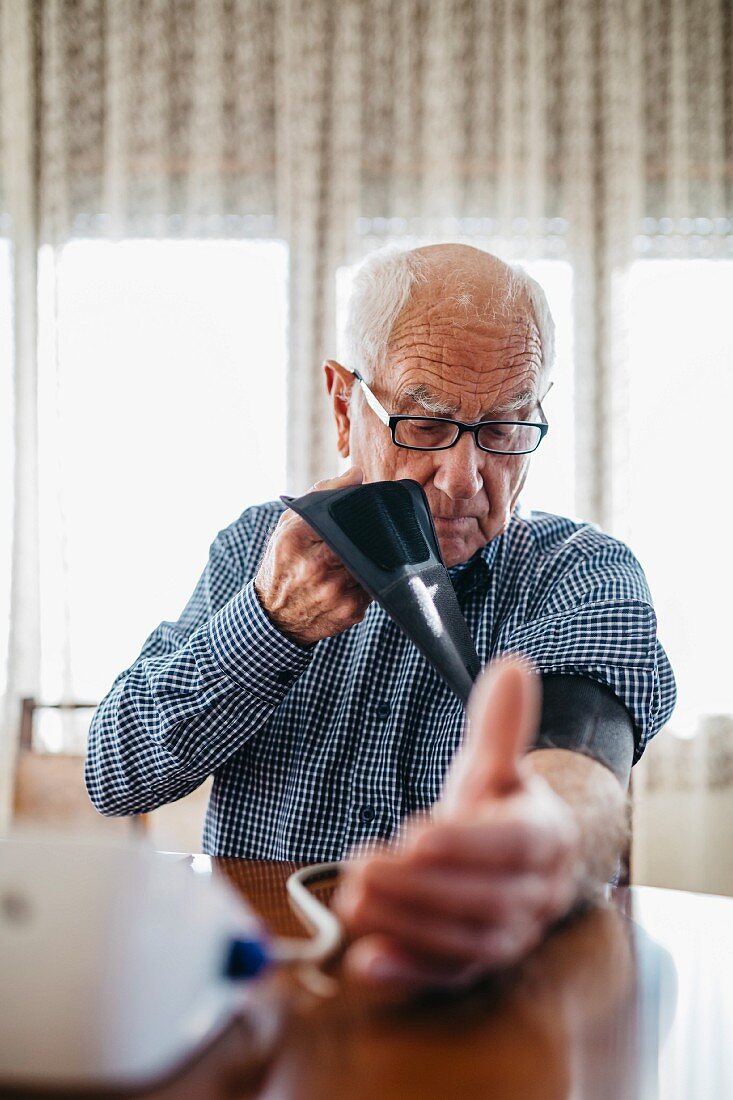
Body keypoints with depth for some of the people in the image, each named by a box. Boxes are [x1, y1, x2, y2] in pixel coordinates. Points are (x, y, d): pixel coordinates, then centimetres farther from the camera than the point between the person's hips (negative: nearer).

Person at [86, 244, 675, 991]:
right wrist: (268, 622, -14)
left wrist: (538, 833, -50)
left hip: (470, 985, -2)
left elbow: (584, 746, -25)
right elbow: (113, 777, 2)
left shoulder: (586, 575, -3)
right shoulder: (256, 548, 7)